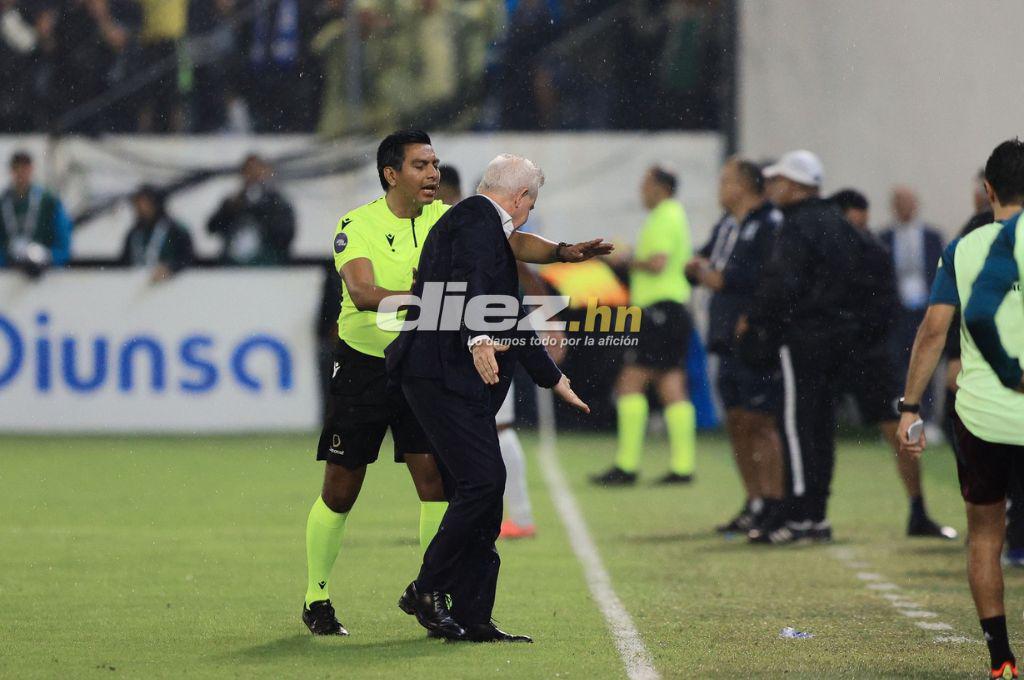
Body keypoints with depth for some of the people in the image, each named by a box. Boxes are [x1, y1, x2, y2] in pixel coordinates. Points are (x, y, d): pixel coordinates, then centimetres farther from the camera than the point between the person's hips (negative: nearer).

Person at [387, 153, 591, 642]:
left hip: (459, 380, 11)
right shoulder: (476, 219, -6)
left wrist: (551, 377, 38)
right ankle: (427, 591, -6)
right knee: (483, 482, -16)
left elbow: (509, 317, 33)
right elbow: (468, 286, -25)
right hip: (444, 375, -11)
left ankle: (472, 618, 8)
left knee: (481, 492, 7)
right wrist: (477, 340, -42)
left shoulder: (483, 223, 26)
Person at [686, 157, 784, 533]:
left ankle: (774, 504, -6)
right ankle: (754, 504, 19)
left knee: (761, 423, -9)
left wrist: (723, 278, -15)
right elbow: (704, 262, 23)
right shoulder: (727, 225, 18)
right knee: (737, 423, 12)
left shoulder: (771, 224, -12)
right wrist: (696, 267, -1)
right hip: (728, 339, 9)